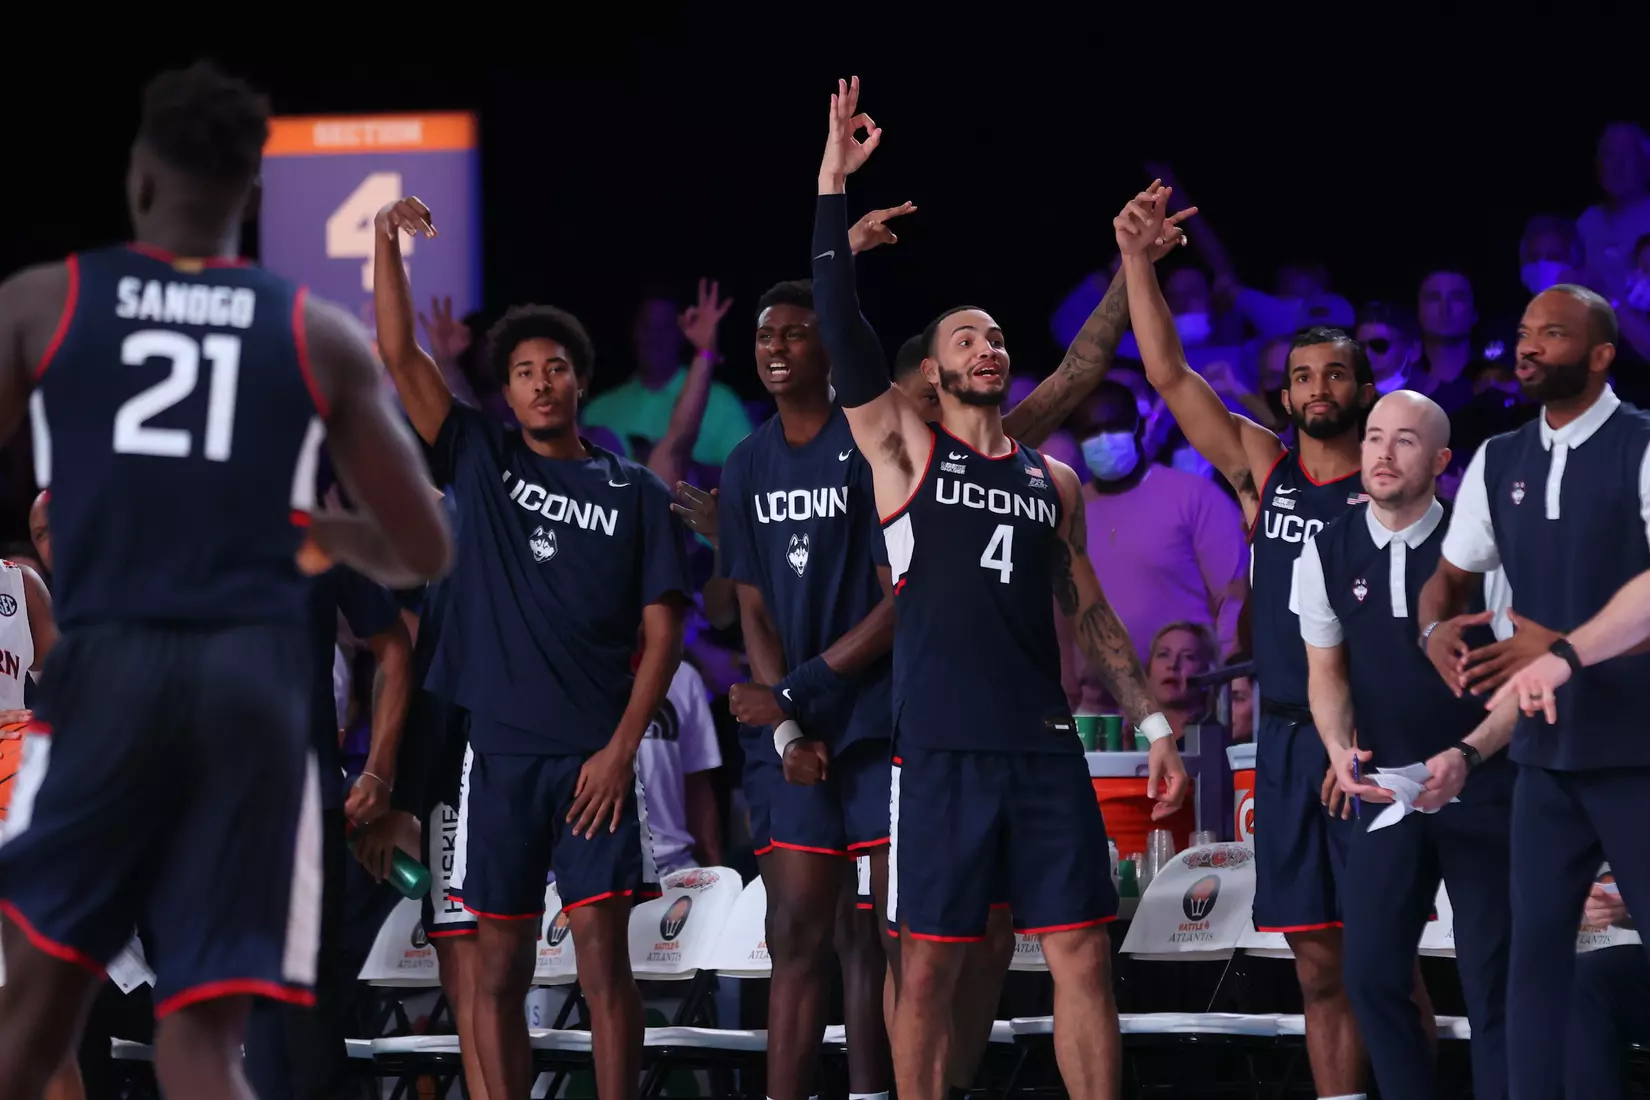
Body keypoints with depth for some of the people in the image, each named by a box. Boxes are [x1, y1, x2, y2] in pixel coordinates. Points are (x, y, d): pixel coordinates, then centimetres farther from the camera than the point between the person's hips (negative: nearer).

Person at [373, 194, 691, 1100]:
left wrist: (620, 748, -7)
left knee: (604, 958, -7)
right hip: (501, 752, 1)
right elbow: (398, 354, 2)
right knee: (500, 970, 2)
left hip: (595, 757, -1)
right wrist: (388, 241, -8)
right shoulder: (481, 461, 9)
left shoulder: (636, 495, 6)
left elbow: (662, 633, 2)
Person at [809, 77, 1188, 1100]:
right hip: (944, 748, -3)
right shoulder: (905, 449, 4)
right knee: (929, 966, 0)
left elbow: (1092, 611, 19)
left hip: (1046, 747, 3)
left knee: (1084, 956, -1)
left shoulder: (1052, 480, 15)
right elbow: (841, 325, -6)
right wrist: (835, 183, -12)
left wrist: (1153, 723, 12)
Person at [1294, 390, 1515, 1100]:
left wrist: (1466, 755, -24)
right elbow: (1326, 673, 7)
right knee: (1372, 973, 0)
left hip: (1481, 789, -3)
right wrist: (1340, 749, -12)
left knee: (1490, 979, -4)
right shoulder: (1328, 553, 0)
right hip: (1387, 792, 4)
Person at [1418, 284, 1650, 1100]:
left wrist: (1569, 650, -28)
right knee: (1535, 944, 5)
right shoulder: (1497, 462, 11)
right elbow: (1449, 577, 19)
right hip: (1546, 747, 6)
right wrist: (1435, 629, -5)